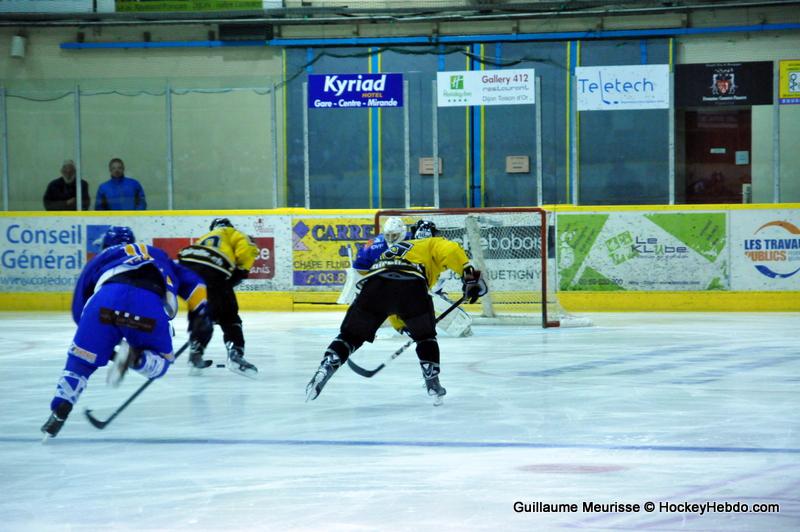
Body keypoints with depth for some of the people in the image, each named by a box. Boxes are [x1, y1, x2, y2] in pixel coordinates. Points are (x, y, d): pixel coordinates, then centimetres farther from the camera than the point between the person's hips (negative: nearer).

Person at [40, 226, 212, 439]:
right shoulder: (157, 255, 41)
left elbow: (78, 310, 30)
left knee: (81, 359, 15)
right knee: (160, 362, 20)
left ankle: (59, 412, 1)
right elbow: (191, 282, 32)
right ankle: (135, 356, -11)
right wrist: (199, 315, 36)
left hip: (107, 300, 0)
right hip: (150, 305, 0)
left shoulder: (99, 259, 35)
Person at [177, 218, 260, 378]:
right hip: (212, 271, -5)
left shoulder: (204, 238, 42)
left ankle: (195, 353, 24)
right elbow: (247, 250, 4)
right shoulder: (232, 233, 26)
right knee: (228, 316, 2)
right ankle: (235, 354, -14)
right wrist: (240, 272, 13)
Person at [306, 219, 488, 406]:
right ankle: (433, 384, 17)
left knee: (351, 335, 14)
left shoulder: (391, 252, 46)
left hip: (374, 284, 3)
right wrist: (469, 273, 2)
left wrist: (402, 326, 54)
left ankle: (324, 370, -5)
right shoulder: (432, 243, 30)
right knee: (425, 336, 22)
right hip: (411, 285, -3)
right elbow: (451, 251, 4)